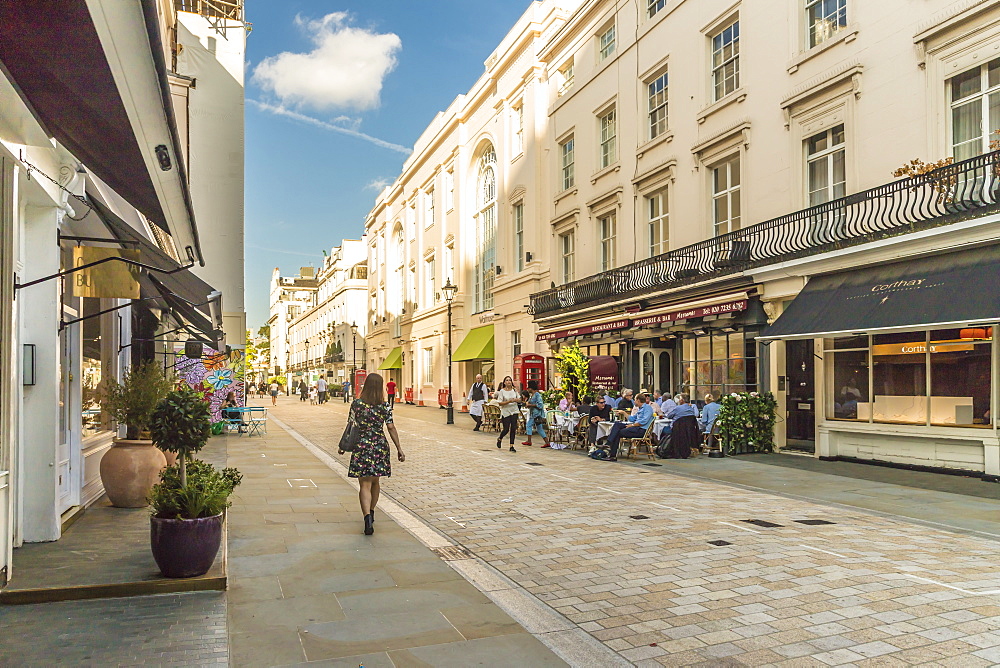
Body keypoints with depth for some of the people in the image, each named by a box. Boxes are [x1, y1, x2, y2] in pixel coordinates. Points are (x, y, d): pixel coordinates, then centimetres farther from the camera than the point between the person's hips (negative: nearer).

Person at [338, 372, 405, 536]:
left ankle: (368, 518, -20)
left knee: (365, 485, -3)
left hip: (362, 447, -2)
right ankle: (371, 512, 36)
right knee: (375, 482, 20)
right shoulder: (385, 406, -3)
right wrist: (399, 449, 4)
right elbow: (391, 428, -2)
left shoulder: (356, 404, -4)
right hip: (380, 446, 2)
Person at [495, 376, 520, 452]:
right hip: (505, 412, -3)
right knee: (506, 429, -2)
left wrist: (516, 400, -11)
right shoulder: (502, 391, -8)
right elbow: (500, 403, -11)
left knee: (513, 429, -1)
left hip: (514, 411, 3)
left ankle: (512, 446, 7)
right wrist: (509, 401, -22)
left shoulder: (514, 390, 3)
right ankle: (499, 439, 31)